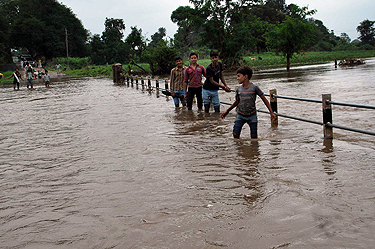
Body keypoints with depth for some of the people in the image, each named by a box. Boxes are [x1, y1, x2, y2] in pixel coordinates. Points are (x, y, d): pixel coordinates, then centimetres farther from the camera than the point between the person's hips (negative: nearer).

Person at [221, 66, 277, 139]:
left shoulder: (254, 88, -10)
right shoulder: (239, 89, 1)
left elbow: (264, 100, -3)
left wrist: (271, 113, -8)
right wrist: (227, 111, 19)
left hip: (252, 116, -2)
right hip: (240, 116, 3)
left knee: (254, 137, 0)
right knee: (235, 135, -8)